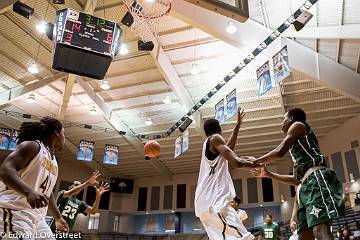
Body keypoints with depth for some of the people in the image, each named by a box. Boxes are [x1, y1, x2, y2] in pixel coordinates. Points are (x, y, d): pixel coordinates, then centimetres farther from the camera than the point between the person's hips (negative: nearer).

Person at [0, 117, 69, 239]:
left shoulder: (54, 162, 20)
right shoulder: (32, 146, -6)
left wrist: (58, 218, 32)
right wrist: (29, 191, -38)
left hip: (37, 217, 9)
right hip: (15, 213, -9)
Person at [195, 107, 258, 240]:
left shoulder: (208, 144, 24)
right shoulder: (215, 138, -2)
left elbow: (228, 149, 42)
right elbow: (236, 162, -18)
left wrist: (238, 125, 45)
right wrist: (253, 163, -4)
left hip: (205, 201, 10)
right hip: (215, 200, -10)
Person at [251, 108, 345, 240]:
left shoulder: (298, 125, 10)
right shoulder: (297, 146, 34)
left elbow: (279, 152, -5)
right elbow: (296, 179, 33)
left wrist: (255, 161, 9)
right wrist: (268, 174, 37)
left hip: (317, 179, -10)